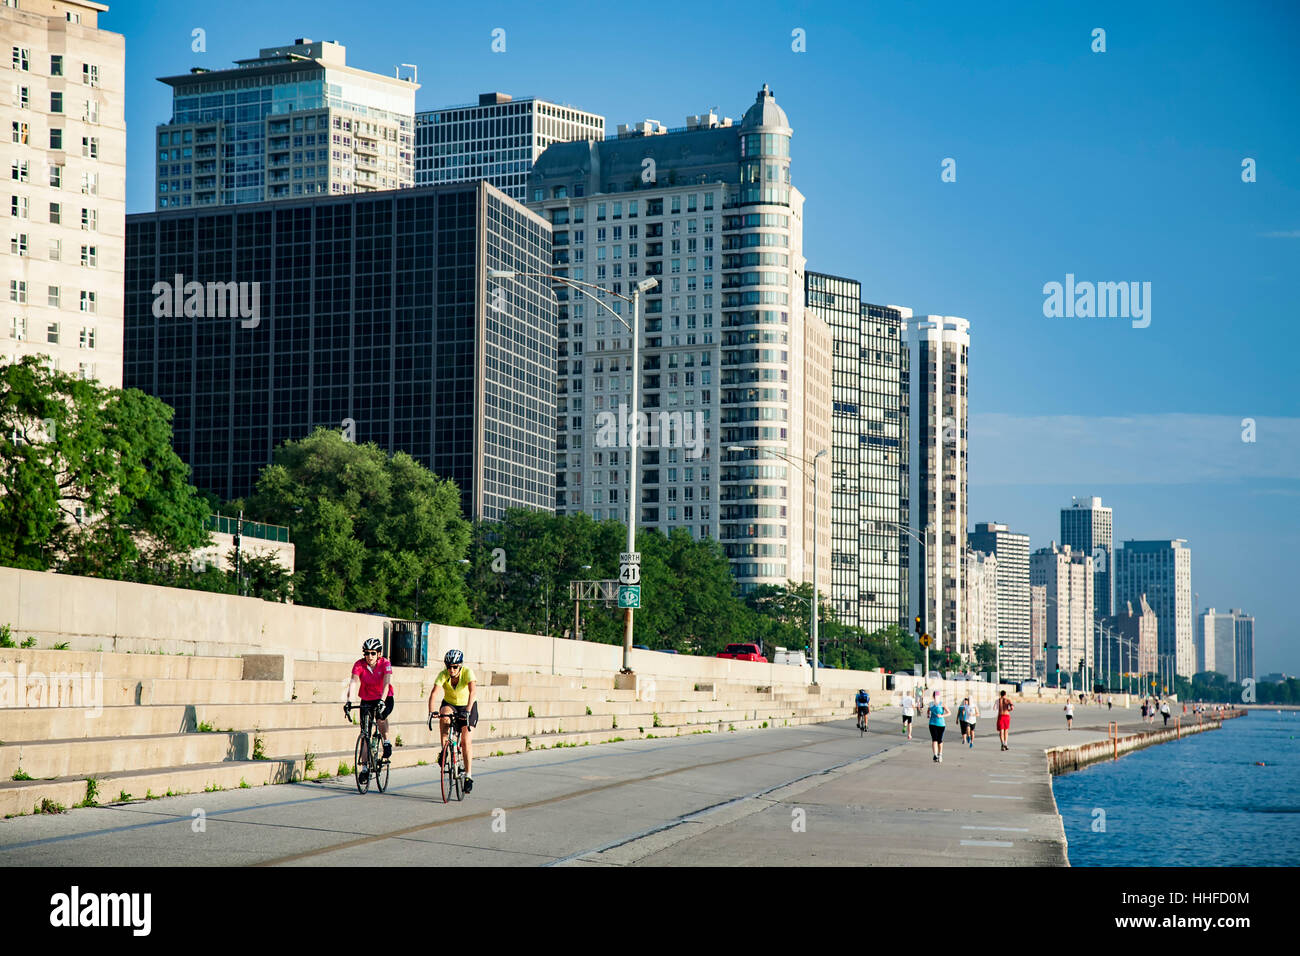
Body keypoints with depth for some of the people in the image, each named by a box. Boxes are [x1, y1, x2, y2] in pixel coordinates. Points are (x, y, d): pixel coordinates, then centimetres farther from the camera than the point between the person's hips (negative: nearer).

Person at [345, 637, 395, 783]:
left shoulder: (385, 663, -19)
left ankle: (387, 743, -9)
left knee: (380, 716, -34)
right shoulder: (359, 665, -16)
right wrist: (349, 701, -43)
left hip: (385, 699, -2)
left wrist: (382, 701, -46)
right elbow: (353, 682, -28)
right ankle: (365, 768, 6)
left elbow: (386, 683, -31)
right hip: (367, 700, 2)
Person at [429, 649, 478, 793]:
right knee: (444, 717, -34)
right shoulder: (443, 674, -23)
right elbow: (434, 693, -35)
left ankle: (468, 775, 0)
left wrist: (467, 711, -55)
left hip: (467, 705, -1)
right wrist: (431, 712, -50)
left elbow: (472, 691, -41)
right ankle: (444, 750, -22)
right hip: (449, 704, 1)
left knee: (465, 741, -11)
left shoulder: (467, 672, -27)